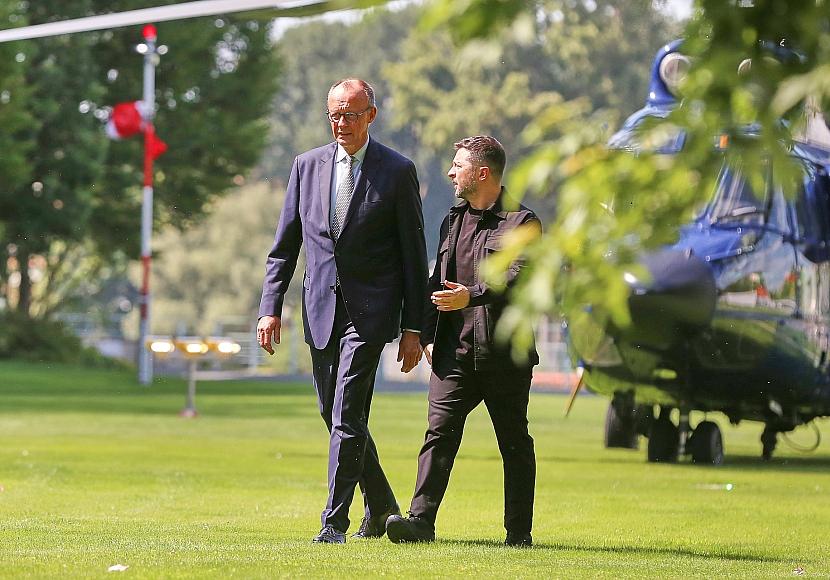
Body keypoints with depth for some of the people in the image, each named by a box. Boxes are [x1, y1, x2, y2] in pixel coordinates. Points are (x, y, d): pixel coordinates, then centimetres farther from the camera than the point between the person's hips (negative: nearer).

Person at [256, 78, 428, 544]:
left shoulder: (398, 172, -2)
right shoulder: (308, 166, 9)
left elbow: (414, 256, -1)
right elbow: (285, 244, 12)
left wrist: (413, 329, -3)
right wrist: (271, 307, 3)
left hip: (369, 312, -5)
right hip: (321, 311, 5)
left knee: (347, 417, -12)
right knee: (336, 417, 11)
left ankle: (335, 521, -10)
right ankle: (381, 505, 28)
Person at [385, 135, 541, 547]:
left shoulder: (521, 222, -2)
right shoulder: (452, 222, 19)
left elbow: (520, 276, -15)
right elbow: (437, 282, 22)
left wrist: (472, 295, -28)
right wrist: (428, 335, 10)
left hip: (504, 353, -5)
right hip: (455, 351, 5)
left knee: (515, 443, 4)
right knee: (439, 432, -9)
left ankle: (519, 530, 10)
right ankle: (421, 520, -16)